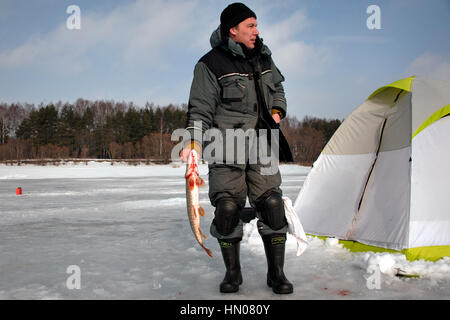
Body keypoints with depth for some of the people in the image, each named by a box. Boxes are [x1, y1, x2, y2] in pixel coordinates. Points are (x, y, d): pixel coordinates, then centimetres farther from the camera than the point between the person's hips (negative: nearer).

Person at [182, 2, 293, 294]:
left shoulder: (263, 57, 13)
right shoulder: (210, 65, -5)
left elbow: (278, 89, 29)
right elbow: (200, 109, -7)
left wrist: (277, 111, 11)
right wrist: (194, 141, -20)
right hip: (226, 149, -4)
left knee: (272, 204, -4)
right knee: (227, 207, -9)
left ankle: (276, 273, 10)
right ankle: (232, 272, 12)